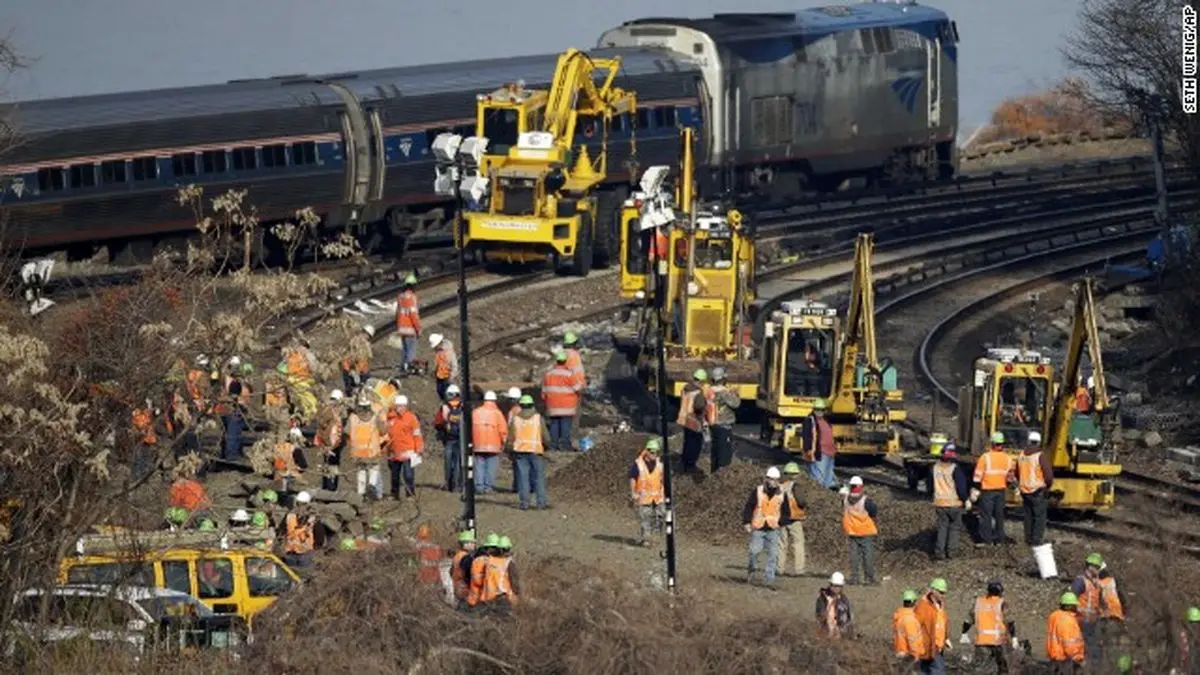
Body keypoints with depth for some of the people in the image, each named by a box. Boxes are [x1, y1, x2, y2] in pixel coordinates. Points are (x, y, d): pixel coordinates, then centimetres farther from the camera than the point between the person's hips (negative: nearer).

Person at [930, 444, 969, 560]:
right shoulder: (955, 469, -15)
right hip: (954, 503, -4)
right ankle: (950, 551, 10)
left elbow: (931, 485, 10)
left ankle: (939, 552, 2)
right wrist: (965, 498, 0)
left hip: (939, 503, 4)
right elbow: (961, 486, -15)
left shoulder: (935, 468, 1)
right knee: (954, 527, 12)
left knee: (942, 527, 11)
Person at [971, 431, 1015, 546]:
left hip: (987, 490, -5)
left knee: (985, 515, 1)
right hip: (1001, 490, 5)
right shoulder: (1008, 458, 2)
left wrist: (976, 489, -5)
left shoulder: (985, 457, -13)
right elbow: (1011, 475, 11)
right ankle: (999, 540, 17)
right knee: (999, 515, 13)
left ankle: (985, 539, -1)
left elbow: (978, 476, -12)